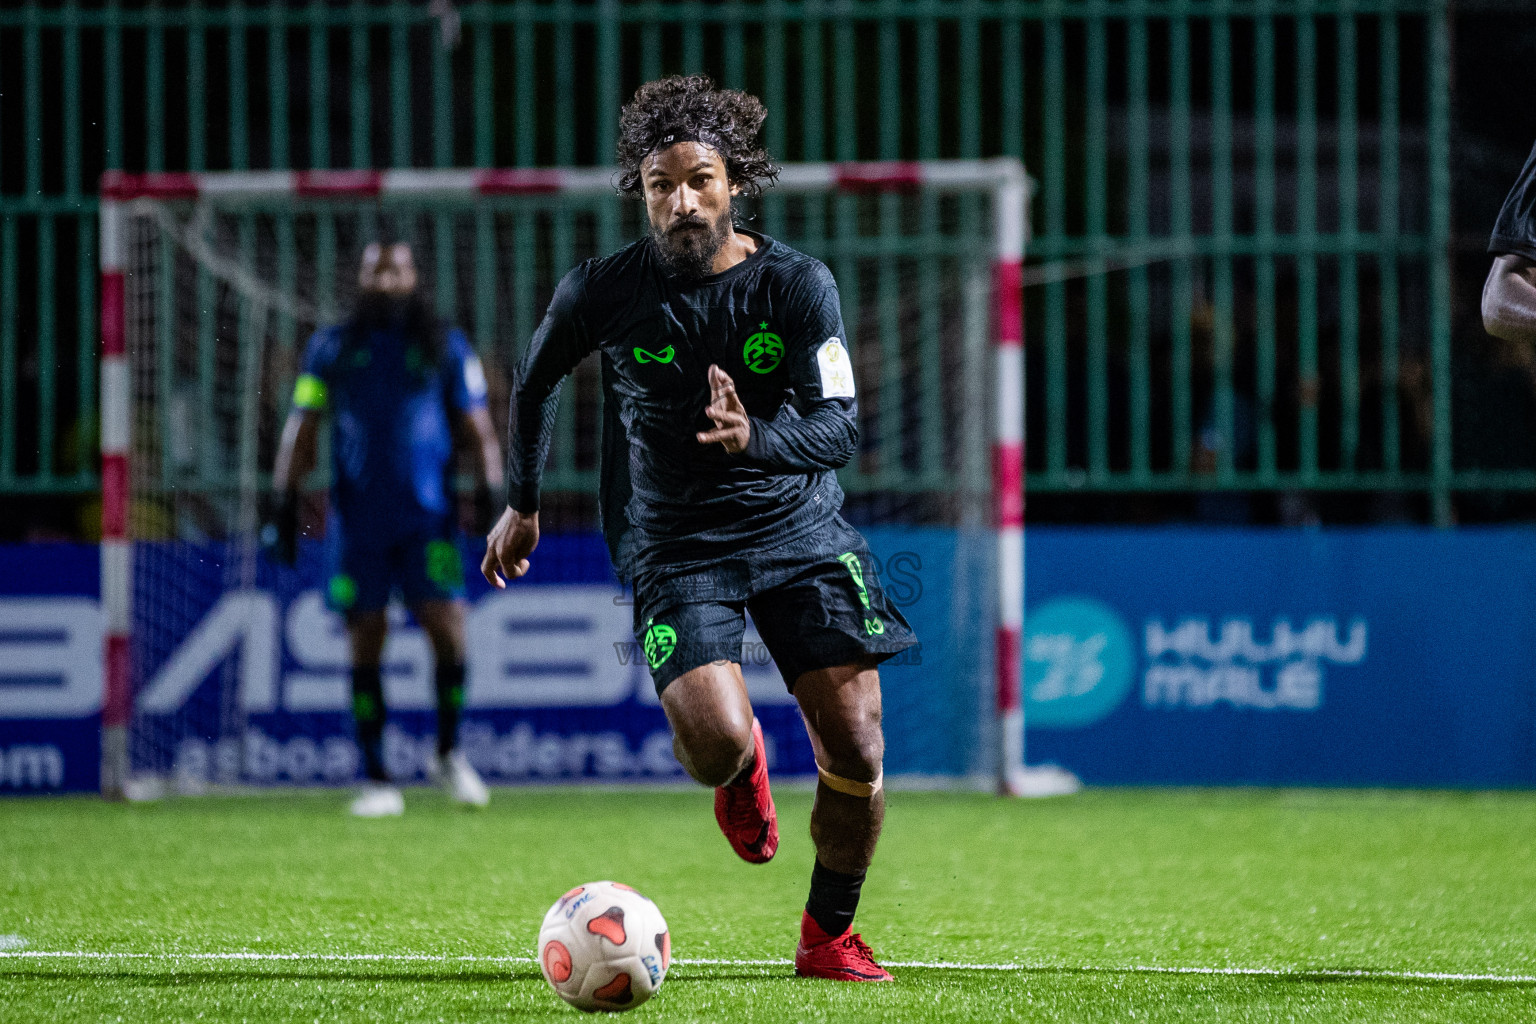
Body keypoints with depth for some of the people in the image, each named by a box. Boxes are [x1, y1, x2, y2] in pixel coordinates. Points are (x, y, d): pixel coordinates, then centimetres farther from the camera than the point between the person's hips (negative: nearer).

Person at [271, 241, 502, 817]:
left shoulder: (447, 347, 7)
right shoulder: (331, 349, 9)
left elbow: (480, 432, 10)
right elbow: (301, 430, 10)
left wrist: (493, 495, -2)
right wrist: (284, 504, 2)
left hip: (428, 521, -1)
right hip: (357, 525, 1)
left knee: (448, 630, -12)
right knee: (365, 644, -1)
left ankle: (448, 754, 10)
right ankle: (376, 781, 6)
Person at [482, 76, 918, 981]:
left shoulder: (797, 285, -9)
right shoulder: (604, 292, -8)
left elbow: (840, 427, -15)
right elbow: (537, 377, 12)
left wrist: (755, 438, -35)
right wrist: (523, 503, 20)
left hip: (801, 527, 1)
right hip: (676, 547, -1)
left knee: (856, 750, -6)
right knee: (718, 743, -24)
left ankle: (829, 935, 19)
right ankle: (742, 766, 17)